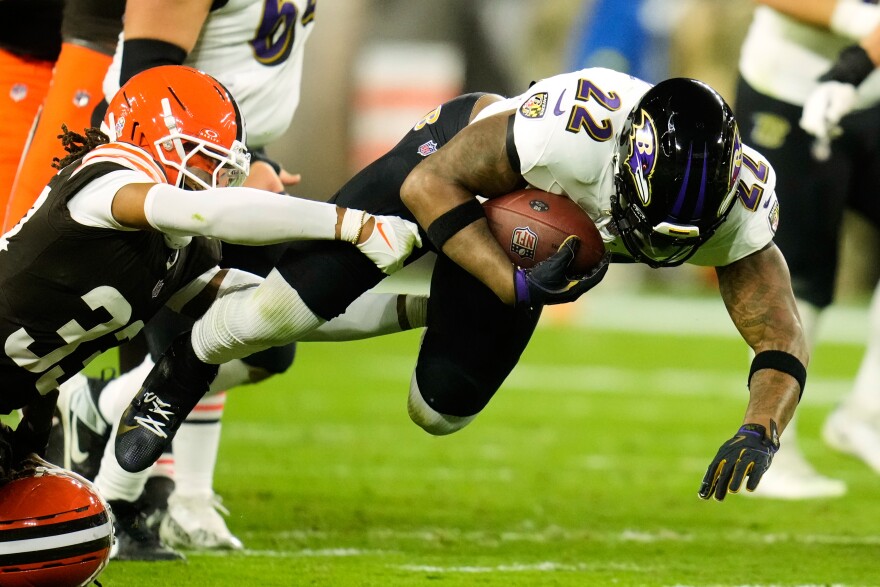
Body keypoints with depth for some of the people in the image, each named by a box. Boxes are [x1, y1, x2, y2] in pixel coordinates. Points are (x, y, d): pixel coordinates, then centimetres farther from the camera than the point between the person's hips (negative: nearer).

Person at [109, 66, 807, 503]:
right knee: (298, 300, -12)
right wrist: (518, 286, -41)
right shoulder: (578, 128, -46)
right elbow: (430, 185, -32)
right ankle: (179, 376, 19)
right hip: (449, 164, -4)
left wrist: (760, 432, -46)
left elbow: (782, 340, -26)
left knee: (442, 408, 6)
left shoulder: (737, 198, -33)